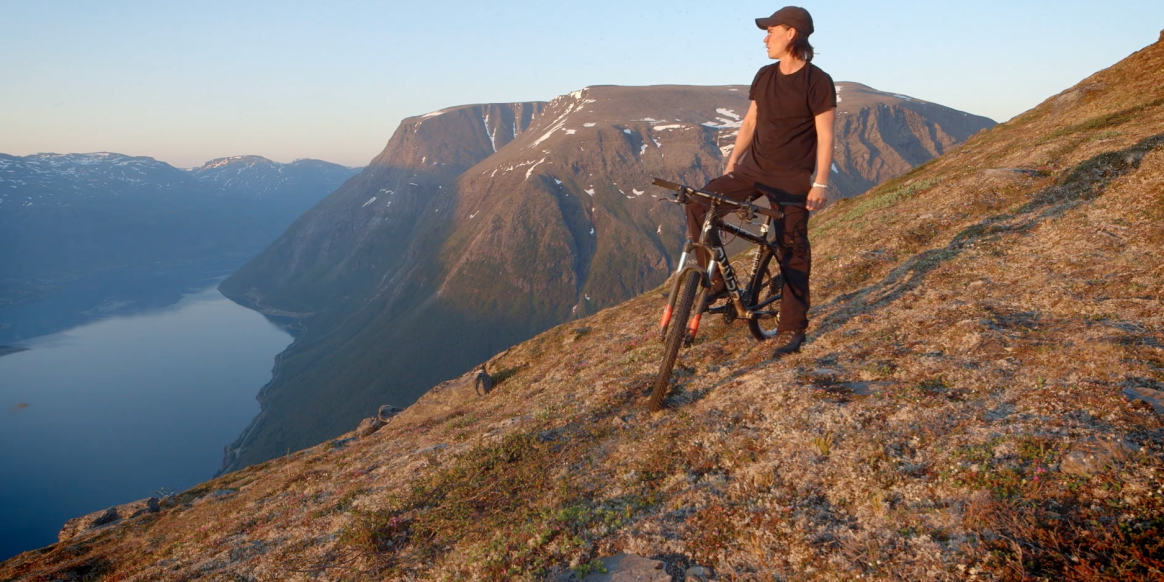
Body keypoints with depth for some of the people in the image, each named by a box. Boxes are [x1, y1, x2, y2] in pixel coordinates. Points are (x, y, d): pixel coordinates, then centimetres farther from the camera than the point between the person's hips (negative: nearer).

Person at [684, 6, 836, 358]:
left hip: (792, 179, -6)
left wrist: (820, 183, -16)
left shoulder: (818, 82, -9)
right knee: (699, 206, -11)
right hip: (753, 170, 6)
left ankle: (792, 328, 10)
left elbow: (825, 136, -10)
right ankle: (717, 282, 0)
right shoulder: (765, 76, 9)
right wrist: (731, 163, 12)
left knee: (792, 252, -2)